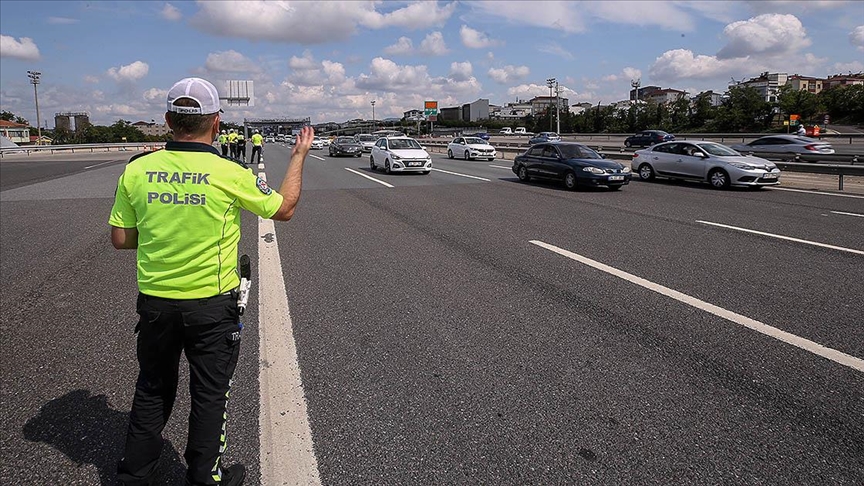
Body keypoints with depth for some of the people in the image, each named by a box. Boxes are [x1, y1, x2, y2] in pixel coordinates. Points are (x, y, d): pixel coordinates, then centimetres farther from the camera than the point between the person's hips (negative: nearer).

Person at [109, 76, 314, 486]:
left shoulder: (136, 170, -6)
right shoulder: (229, 174, -17)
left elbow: (120, 239, 1)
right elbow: (284, 208, -2)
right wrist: (300, 155, 9)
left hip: (154, 302, 4)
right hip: (211, 304, -3)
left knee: (152, 390, 22)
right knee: (210, 394, 14)